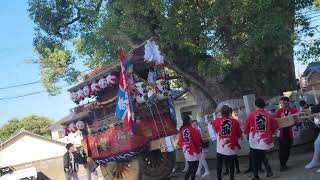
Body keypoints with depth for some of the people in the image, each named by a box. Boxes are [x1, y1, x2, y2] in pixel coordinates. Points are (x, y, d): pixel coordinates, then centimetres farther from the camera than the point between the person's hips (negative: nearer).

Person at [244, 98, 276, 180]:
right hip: (265, 140, 3)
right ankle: (269, 170, 12)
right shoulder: (269, 115, -4)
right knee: (262, 156, 23)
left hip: (255, 141, -3)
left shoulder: (251, 115, -10)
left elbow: (246, 129, -4)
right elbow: (274, 127, 7)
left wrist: (247, 133, 18)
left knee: (256, 159, 8)